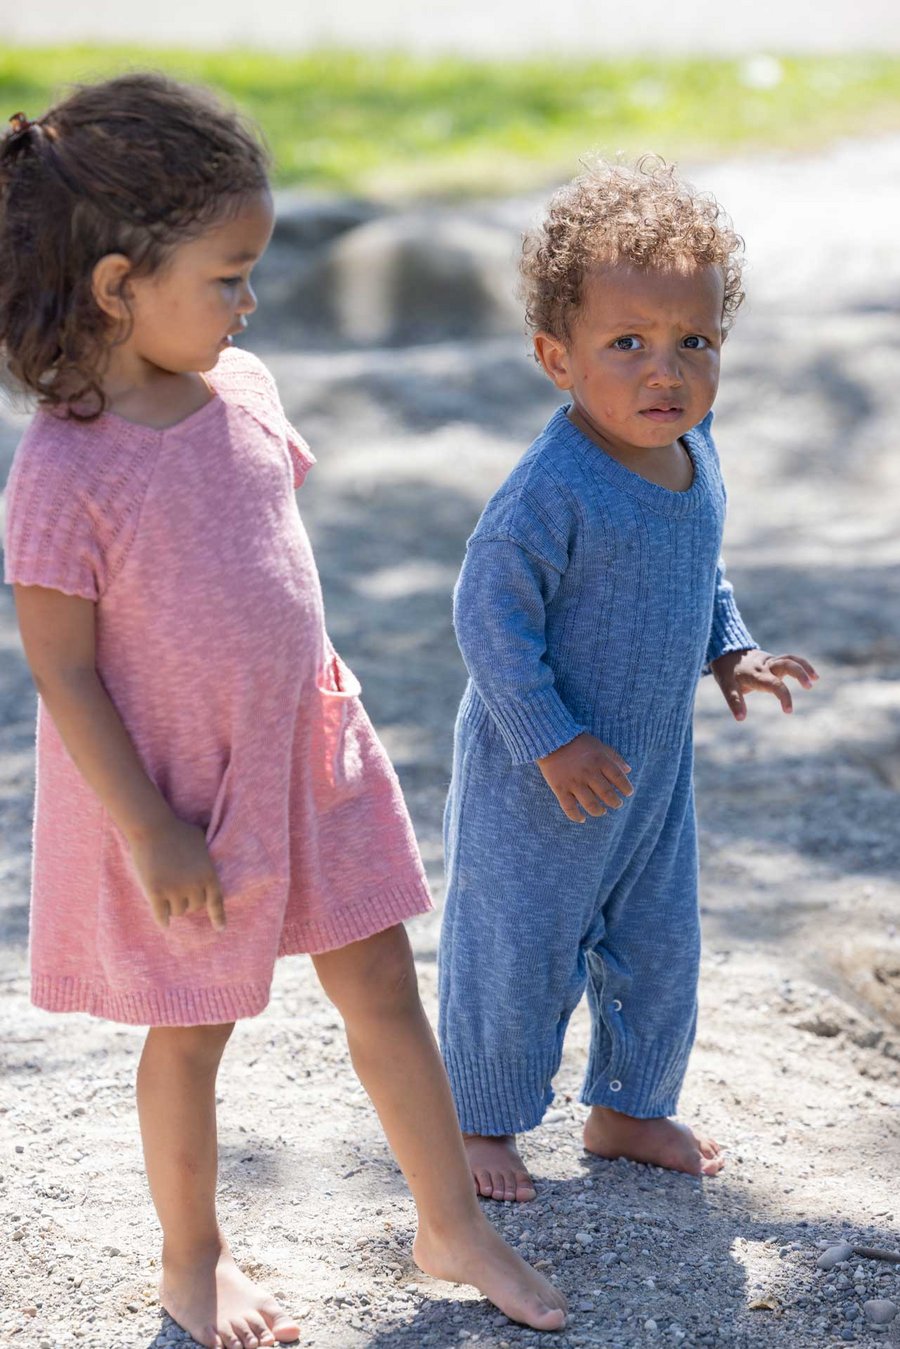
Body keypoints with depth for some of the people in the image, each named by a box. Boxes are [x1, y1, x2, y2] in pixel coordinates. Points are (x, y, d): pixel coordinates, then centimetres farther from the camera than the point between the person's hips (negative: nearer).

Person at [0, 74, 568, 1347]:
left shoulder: (243, 387, -3)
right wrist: (151, 833, -17)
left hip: (305, 752, 6)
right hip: (176, 794, -6)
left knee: (383, 988, 13)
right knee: (191, 1034, 12)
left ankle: (454, 1226, 30)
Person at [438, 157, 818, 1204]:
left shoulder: (693, 452, -3)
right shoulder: (551, 491, -28)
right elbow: (490, 615, -23)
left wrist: (729, 652, 2)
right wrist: (553, 743, -23)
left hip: (653, 766, 8)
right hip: (536, 782, -7)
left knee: (659, 945, 19)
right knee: (516, 956, 8)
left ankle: (629, 1108, 40)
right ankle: (478, 1122, 29)